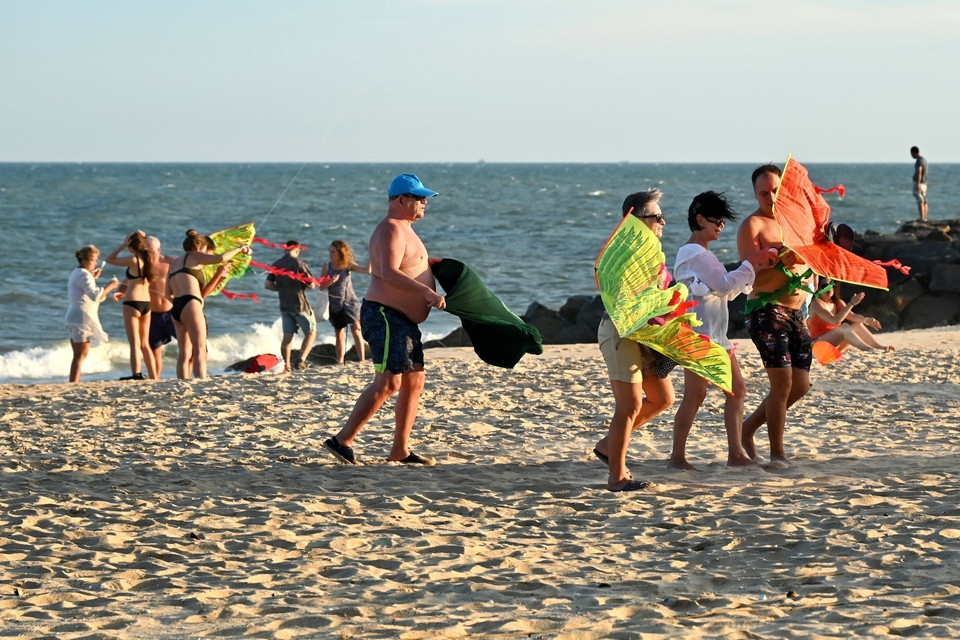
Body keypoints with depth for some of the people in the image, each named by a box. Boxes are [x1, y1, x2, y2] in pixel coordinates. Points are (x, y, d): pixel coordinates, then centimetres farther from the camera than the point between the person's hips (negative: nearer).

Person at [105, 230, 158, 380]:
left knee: (135, 343, -9)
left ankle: (136, 374, -19)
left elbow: (109, 259, -2)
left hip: (132, 303, -7)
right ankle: (154, 378, 13)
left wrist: (123, 245, -3)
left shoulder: (133, 260, -12)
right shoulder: (148, 260, 5)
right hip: (146, 304, 7)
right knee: (145, 344, 14)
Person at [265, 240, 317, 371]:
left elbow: (268, 284, 5)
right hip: (300, 304, -5)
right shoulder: (299, 263, -12)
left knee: (287, 336, 10)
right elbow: (311, 284, -12)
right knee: (311, 333, 5)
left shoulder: (276, 265, 4)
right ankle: (301, 360, -11)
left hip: (284, 305, 5)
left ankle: (286, 365, 9)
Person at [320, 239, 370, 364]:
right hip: (335, 306, 2)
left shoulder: (349, 265, -5)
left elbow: (367, 270, -15)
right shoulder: (327, 266, -1)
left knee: (356, 331, -7)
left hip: (350, 303, -2)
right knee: (339, 335, 9)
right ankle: (340, 362, 17)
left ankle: (361, 360, -5)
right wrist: (330, 282, -22)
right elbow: (321, 286, -2)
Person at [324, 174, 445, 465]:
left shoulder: (404, 229, 20)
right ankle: (342, 440, -15)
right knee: (388, 382, -17)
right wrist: (427, 292, -35)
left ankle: (400, 450, 14)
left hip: (403, 321, 11)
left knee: (414, 381, 10)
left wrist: (428, 262, 23)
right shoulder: (392, 229, -14)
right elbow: (389, 273, -29)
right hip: (385, 316, -11)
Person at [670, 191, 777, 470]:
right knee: (695, 395, -8)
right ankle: (677, 457, -2)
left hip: (716, 334, 10)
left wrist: (754, 269, 9)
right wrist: (751, 264, -11)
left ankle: (735, 453, 6)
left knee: (736, 389, 6)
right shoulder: (693, 253, -11)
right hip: (698, 334, -10)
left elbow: (727, 290, 20)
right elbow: (724, 285, -18)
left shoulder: (704, 254, 21)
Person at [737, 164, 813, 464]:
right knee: (782, 382, -13)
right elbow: (753, 275, -15)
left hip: (795, 312, 7)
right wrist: (781, 264, -31)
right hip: (766, 311, -7)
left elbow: (807, 262, 23)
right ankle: (777, 453, -3)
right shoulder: (752, 225, -5)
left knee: (800, 385, 7)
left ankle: (748, 427, 24)